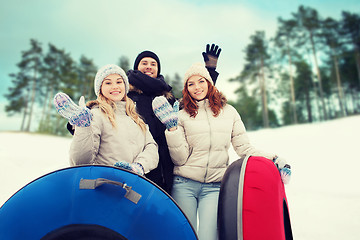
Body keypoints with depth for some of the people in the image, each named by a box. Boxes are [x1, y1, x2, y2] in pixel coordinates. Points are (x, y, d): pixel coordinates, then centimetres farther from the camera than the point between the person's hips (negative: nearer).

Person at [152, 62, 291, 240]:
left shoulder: (229, 112, 10)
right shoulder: (182, 115, 5)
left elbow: (244, 148, 8)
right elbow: (180, 158, -2)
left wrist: (272, 159, -6)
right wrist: (172, 127, -11)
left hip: (214, 187, 1)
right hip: (184, 185, 0)